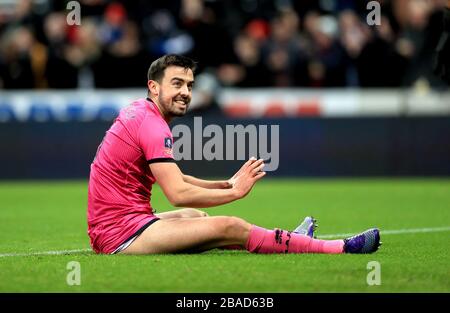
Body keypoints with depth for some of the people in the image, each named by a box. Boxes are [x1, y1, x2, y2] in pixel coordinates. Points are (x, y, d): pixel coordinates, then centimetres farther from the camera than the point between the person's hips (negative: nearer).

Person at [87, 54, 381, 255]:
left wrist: (226, 184, 11)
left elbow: (175, 178, 21)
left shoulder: (139, 113, 15)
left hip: (109, 230, 10)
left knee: (194, 217, 28)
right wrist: (235, 191, -11)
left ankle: (285, 242, 41)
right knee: (230, 227, -14)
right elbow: (178, 194, -22)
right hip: (123, 236, -10)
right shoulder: (152, 124, -15)